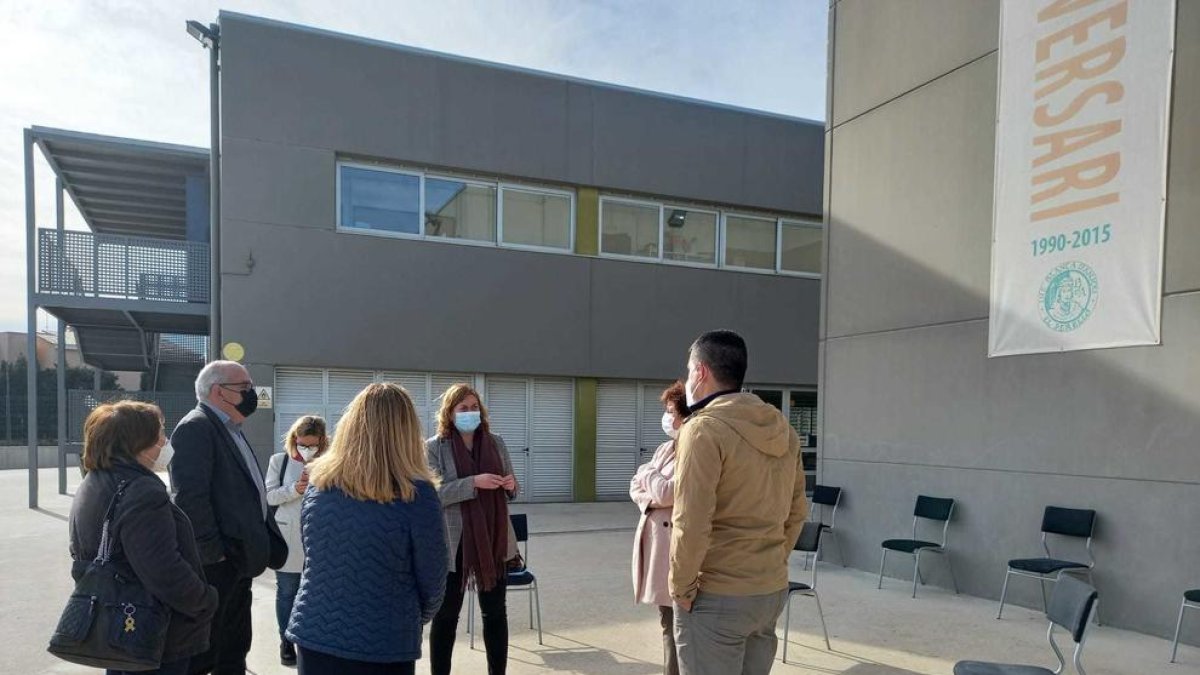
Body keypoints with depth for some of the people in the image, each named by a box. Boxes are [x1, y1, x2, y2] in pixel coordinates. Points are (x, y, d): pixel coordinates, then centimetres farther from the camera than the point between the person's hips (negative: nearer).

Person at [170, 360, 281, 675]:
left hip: (238, 563, 10)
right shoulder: (196, 427, -15)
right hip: (215, 565, -10)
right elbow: (190, 495, -23)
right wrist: (212, 552, -20)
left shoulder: (231, 430, 16)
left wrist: (261, 543, 14)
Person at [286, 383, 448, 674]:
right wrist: (415, 620, 12)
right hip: (384, 647, -4)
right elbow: (432, 579, -8)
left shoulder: (318, 481, -4)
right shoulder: (417, 494, -17)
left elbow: (313, 558, 8)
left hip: (314, 635, 4)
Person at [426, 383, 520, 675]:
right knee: (446, 616, 9)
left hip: (493, 541, 4)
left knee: (496, 613, 13)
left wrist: (511, 485, -11)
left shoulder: (496, 442, 6)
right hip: (453, 544, -4)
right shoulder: (434, 447, -7)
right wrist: (474, 482, -26)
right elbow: (434, 493, -16)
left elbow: (510, 488, 13)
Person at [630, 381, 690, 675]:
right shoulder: (666, 448, 13)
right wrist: (649, 501, -6)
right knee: (668, 623, 18)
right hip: (656, 542, 9)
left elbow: (666, 493, -22)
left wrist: (647, 473, -2)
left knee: (678, 626, 0)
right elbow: (636, 486, 15)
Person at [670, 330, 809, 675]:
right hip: (773, 591, 7)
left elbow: (691, 523, -21)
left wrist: (681, 587, -9)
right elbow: (796, 511, 13)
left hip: (717, 597, -7)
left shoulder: (705, 428, -17)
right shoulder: (783, 429, 7)